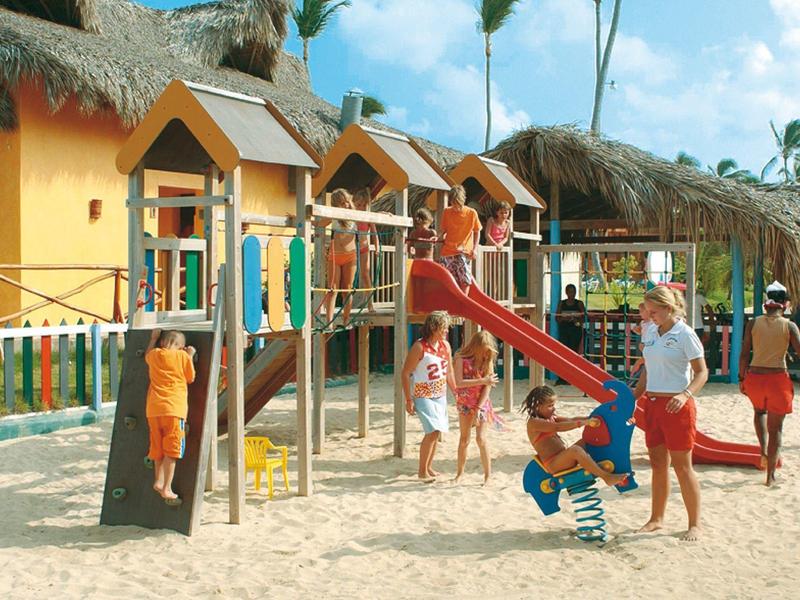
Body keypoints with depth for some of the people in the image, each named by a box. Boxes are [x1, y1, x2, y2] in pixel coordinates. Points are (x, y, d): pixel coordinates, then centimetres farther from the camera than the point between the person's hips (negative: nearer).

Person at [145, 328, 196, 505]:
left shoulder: (154, 354, 11)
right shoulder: (183, 355, 0)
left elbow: (147, 355, 36)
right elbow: (190, 378, 10)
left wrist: (153, 338, 43)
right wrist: (190, 356, 16)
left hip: (153, 409, 4)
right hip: (174, 408, -4)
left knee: (158, 447, 19)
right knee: (171, 449, -4)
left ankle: (158, 480, 22)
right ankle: (166, 489, -7)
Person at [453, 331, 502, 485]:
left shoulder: (488, 362, -5)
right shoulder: (462, 359, -9)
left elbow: (487, 387, -8)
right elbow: (459, 383, -19)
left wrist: (478, 409, -14)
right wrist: (482, 380, -23)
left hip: (482, 404, 0)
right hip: (465, 404, 0)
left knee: (481, 437, -9)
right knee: (464, 439, 7)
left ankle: (488, 474, -1)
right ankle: (460, 472, 21)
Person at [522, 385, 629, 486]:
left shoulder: (551, 418, 17)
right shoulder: (533, 422, -13)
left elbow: (571, 420, 10)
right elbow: (558, 427, -26)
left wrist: (590, 418, -5)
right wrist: (584, 422, -30)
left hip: (563, 458, 10)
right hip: (552, 465, -10)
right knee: (575, 450, -34)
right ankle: (607, 477, -38)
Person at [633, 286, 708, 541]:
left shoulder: (684, 333, -11)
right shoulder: (650, 332, 9)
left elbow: (702, 372, -11)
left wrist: (686, 395, -26)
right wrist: (634, 396, 15)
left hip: (675, 405, -6)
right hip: (652, 404, 6)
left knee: (682, 466, 0)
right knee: (658, 465, 13)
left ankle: (694, 524, 11)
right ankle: (656, 519, 24)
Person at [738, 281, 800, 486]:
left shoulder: (753, 323, 0)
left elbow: (744, 355, 1)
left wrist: (742, 378, 10)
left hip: (755, 377, 2)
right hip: (778, 378, -2)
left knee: (759, 411, 33)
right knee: (776, 428, 10)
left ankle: (764, 450, 15)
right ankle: (770, 476, 13)